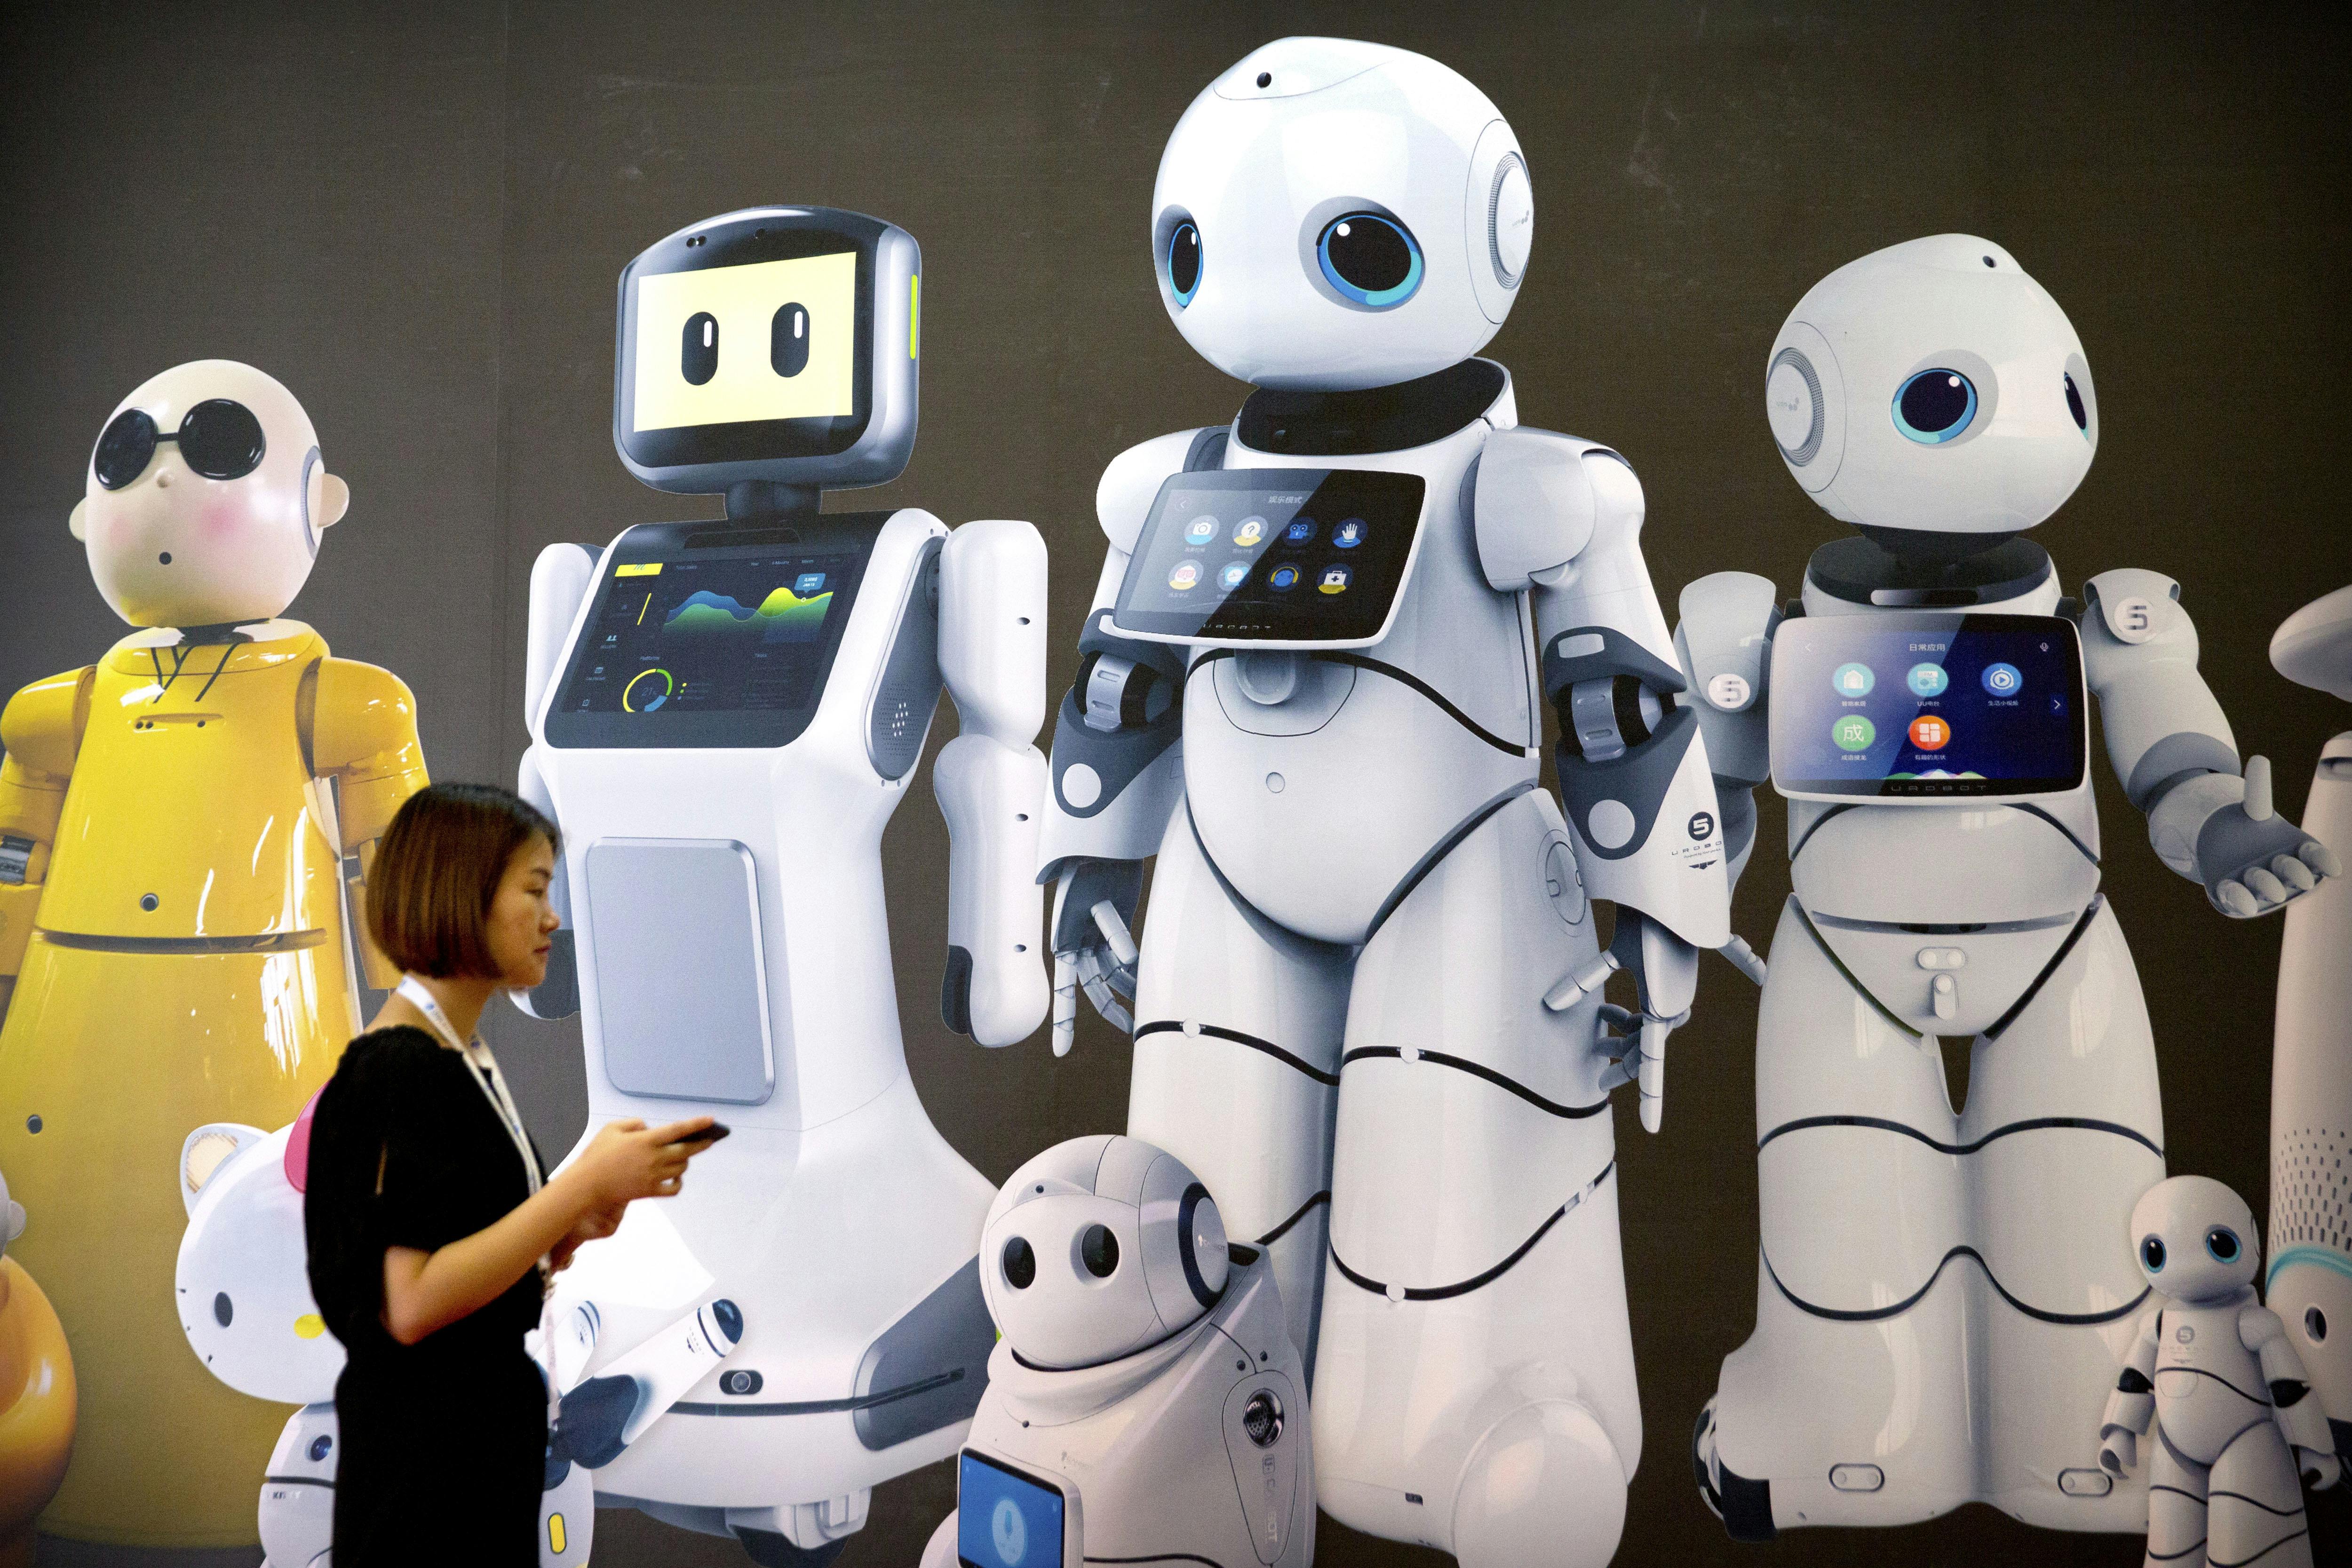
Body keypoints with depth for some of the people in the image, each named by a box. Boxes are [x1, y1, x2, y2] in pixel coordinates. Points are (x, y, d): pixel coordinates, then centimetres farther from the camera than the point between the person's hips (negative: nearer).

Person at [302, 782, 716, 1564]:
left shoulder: (468, 1061, 9)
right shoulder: (400, 1068, -18)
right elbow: (411, 1304, -25)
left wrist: (575, 1225, -4)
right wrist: (583, 1185, -24)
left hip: (488, 1433, 9)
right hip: (423, 1452, -9)